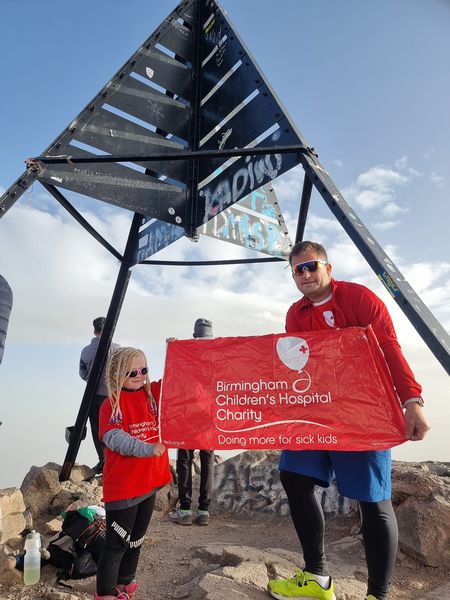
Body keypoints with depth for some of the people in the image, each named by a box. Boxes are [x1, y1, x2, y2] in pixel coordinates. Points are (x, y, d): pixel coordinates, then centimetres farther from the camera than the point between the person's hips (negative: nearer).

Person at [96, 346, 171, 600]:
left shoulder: (154, 393, 0)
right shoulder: (112, 404, -15)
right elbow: (115, 438, -27)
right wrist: (148, 448, -38)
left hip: (150, 481, 6)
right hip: (122, 487, -6)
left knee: (136, 541, 21)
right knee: (116, 544, 6)